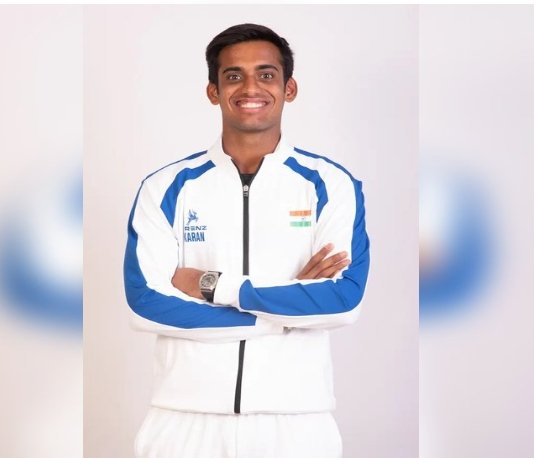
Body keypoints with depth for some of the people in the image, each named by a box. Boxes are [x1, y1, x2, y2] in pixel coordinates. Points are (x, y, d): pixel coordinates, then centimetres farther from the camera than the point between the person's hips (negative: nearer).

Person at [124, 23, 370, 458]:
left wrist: (215, 287, -13)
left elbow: (344, 298, -12)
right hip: (187, 417, 0)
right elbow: (146, 301, -10)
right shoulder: (167, 188, 1)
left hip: (296, 418, 0)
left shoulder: (330, 185, 0)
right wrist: (292, 306, -12)